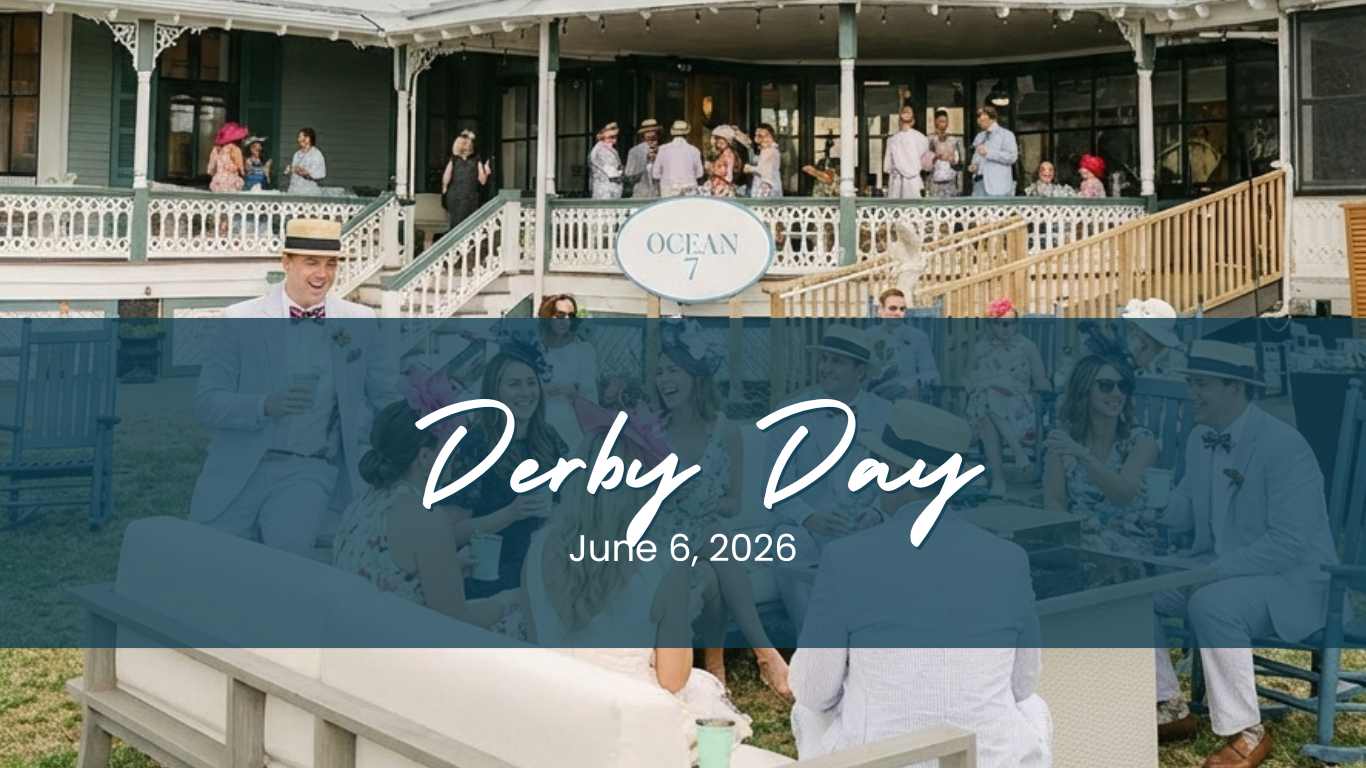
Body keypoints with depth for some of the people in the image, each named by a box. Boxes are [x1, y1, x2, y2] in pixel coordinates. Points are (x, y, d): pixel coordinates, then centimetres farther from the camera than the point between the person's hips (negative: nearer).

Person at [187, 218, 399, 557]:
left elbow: (385, 401, 11)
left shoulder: (359, 324, 5)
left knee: (289, 545, -26)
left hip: (308, 471, 0)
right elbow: (206, 403, -4)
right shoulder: (240, 321, 0)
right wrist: (267, 405, -22)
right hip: (237, 472, 0)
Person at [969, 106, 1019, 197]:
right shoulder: (979, 137, 22)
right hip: (979, 182, 6)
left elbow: (1012, 156, -10)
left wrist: (988, 153, -15)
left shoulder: (1006, 134, 2)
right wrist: (974, 165, 8)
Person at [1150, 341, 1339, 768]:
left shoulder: (1283, 446, -20)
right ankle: (1169, 708, 7)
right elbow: (1185, 510, 13)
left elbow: (1290, 543, -25)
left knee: (1211, 604, -36)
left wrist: (1214, 571, -30)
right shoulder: (1200, 438, 5)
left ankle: (1246, 733, -18)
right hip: (1219, 573, 8)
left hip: (1292, 582, -8)